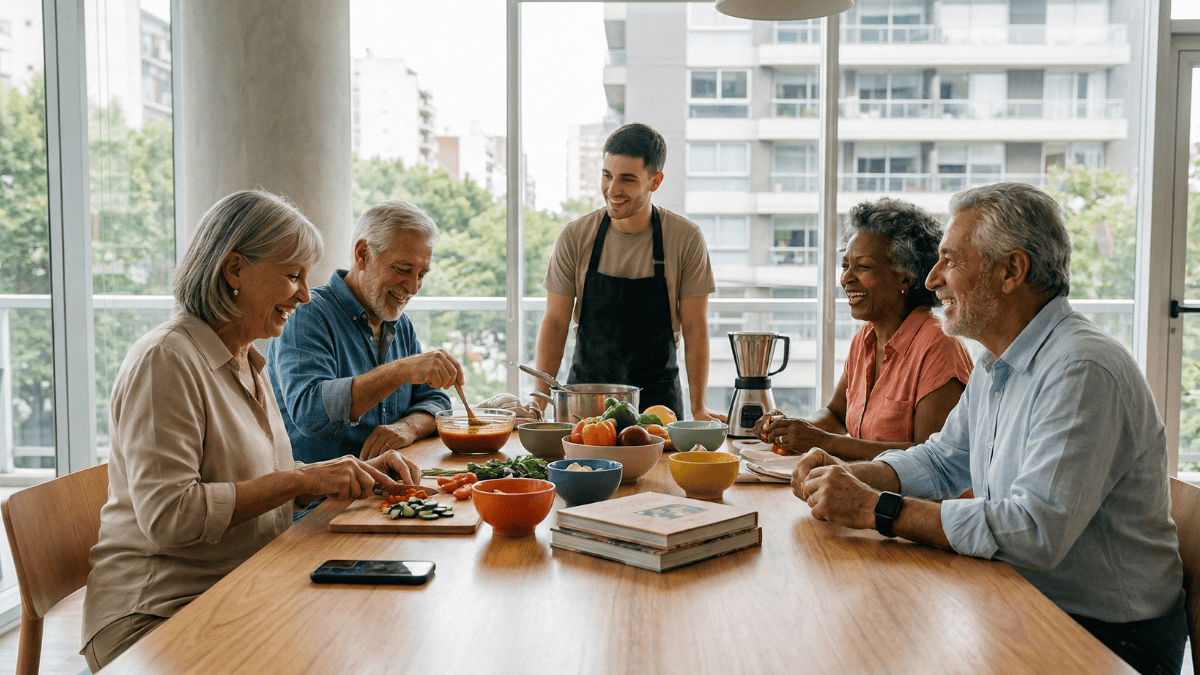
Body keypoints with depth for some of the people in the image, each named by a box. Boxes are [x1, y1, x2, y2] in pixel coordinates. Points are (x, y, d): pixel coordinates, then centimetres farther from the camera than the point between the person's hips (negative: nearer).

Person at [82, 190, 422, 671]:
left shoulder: (246, 361, 13)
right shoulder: (165, 361, -16)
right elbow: (166, 515, -23)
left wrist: (357, 473, 5)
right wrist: (300, 480, -22)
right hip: (160, 612, -8)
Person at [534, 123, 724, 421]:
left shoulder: (686, 239, -8)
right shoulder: (574, 237, -6)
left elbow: (695, 327, -5)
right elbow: (555, 322, -3)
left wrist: (699, 407, -12)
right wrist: (540, 400, -11)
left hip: (658, 394, 0)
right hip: (585, 390, 1)